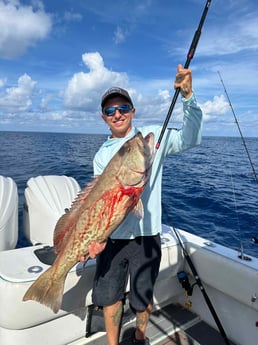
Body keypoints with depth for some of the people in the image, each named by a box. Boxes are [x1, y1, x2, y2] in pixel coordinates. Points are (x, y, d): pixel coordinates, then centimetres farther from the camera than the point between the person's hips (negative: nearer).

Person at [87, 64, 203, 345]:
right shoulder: (101, 155, 5)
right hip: (111, 236, 3)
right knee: (108, 296, 16)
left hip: (145, 235, -2)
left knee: (142, 298, 15)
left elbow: (191, 139, -17)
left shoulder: (152, 135, -3)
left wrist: (187, 97, -29)